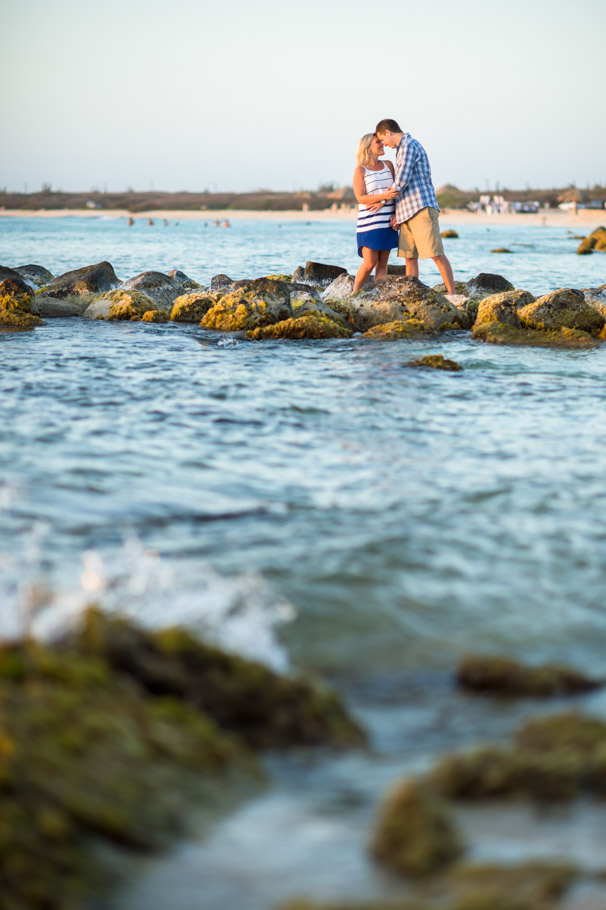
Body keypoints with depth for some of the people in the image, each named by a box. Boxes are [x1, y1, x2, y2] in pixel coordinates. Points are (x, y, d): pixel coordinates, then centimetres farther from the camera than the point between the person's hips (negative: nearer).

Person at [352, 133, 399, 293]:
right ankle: (354, 295, 5)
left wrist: (382, 202, -12)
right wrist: (383, 195, -25)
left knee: (382, 263, 2)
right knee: (369, 263, -9)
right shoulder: (360, 171, -3)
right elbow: (361, 198, -11)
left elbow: (395, 190, 8)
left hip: (387, 222, 5)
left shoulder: (388, 165, 12)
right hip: (369, 223, -5)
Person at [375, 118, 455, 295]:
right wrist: (398, 213, 13)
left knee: (436, 254, -12)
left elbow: (402, 181, -15)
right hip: (407, 213, 10)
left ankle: (452, 293, -13)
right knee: (409, 257, 7)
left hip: (422, 208, -10)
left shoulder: (409, 145, -8)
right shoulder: (401, 149, 23)